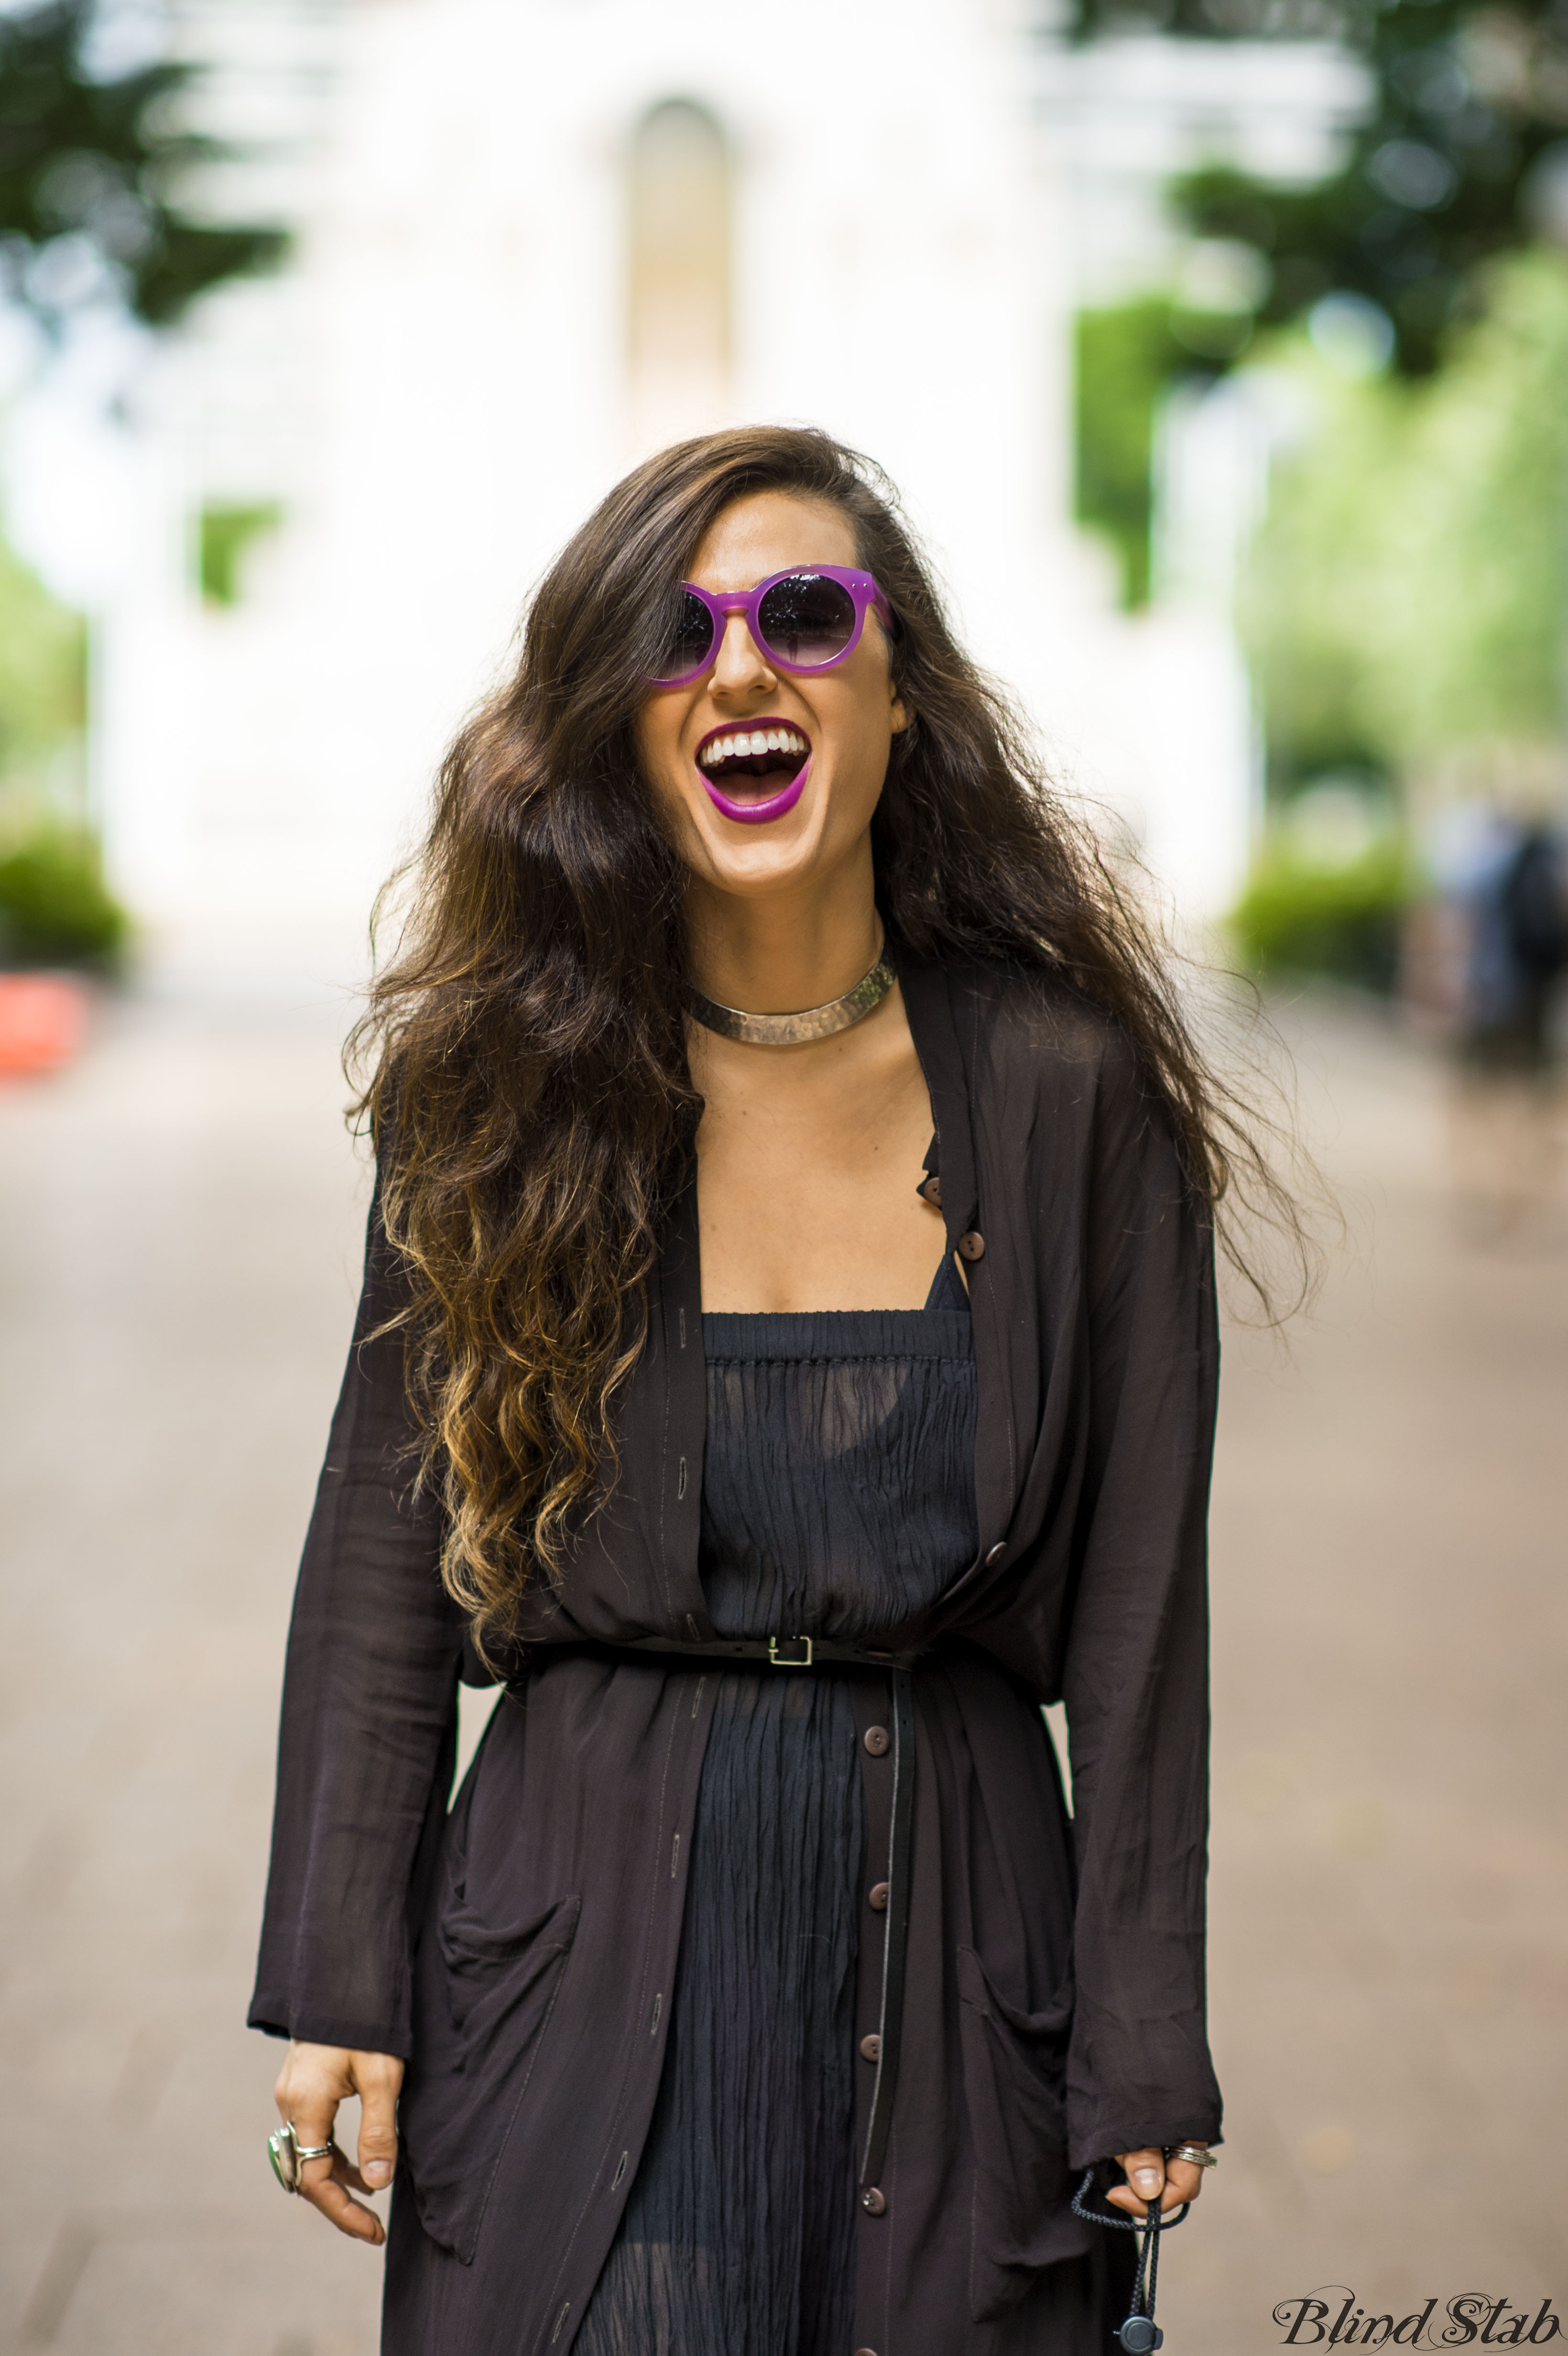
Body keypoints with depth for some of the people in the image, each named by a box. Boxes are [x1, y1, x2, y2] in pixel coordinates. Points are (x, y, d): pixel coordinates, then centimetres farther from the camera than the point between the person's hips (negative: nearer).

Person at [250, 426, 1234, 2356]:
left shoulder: (1069, 1088, -4)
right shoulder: (498, 1083, -1)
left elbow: (1136, 1609, -2)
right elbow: (382, 1548, 2)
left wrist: (1146, 2058, -2)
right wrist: (337, 1989, -2)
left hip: (955, 1933, 0)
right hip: (591, 1921, 0)